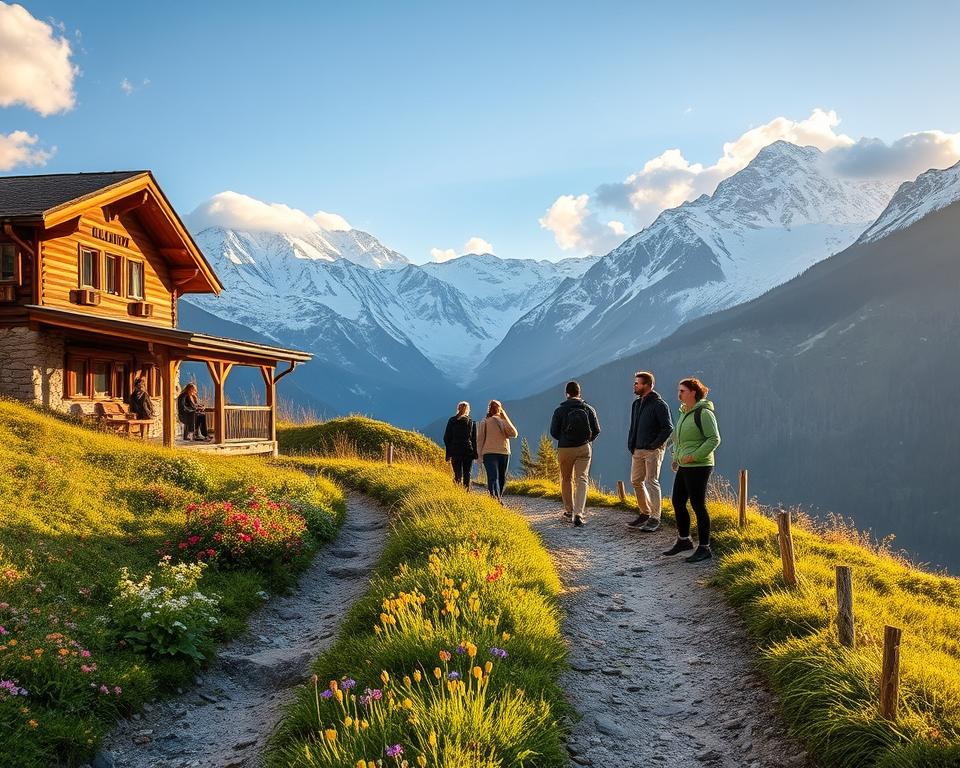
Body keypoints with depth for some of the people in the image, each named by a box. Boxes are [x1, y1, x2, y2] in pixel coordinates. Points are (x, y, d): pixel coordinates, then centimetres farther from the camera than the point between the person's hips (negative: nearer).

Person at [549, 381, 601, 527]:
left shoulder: (560, 410, -6)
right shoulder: (588, 409, 0)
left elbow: (553, 432, -4)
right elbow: (596, 430, 0)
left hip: (565, 449, -1)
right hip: (584, 449, 1)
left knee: (566, 480, 16)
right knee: (582, 480, -1)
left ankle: (569, 510, 25)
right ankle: (578, 513, -14)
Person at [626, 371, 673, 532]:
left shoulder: (659, 404, -11)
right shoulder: (636, 404, 14)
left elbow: (668, 428, -14)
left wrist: (654, 444, -16)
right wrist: (631, 445, 10)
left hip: (653, 451, -8)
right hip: (637, 450, 8)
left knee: (651, 482, -7)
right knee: (636, 481, 11)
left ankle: (655, 519, -3)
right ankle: (644, 513, 24)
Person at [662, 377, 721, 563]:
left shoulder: (703, 413, -14)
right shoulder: (684, 413, 14)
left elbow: (714, 439, -19)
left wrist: (694, 456, -22)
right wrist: (676, 458, 15)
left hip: (698, 467, -9)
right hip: (684, 466, 9)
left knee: (698, 506, -5)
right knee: (677, 502, 14)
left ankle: (704, 548, 4)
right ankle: (683, 540, 30)